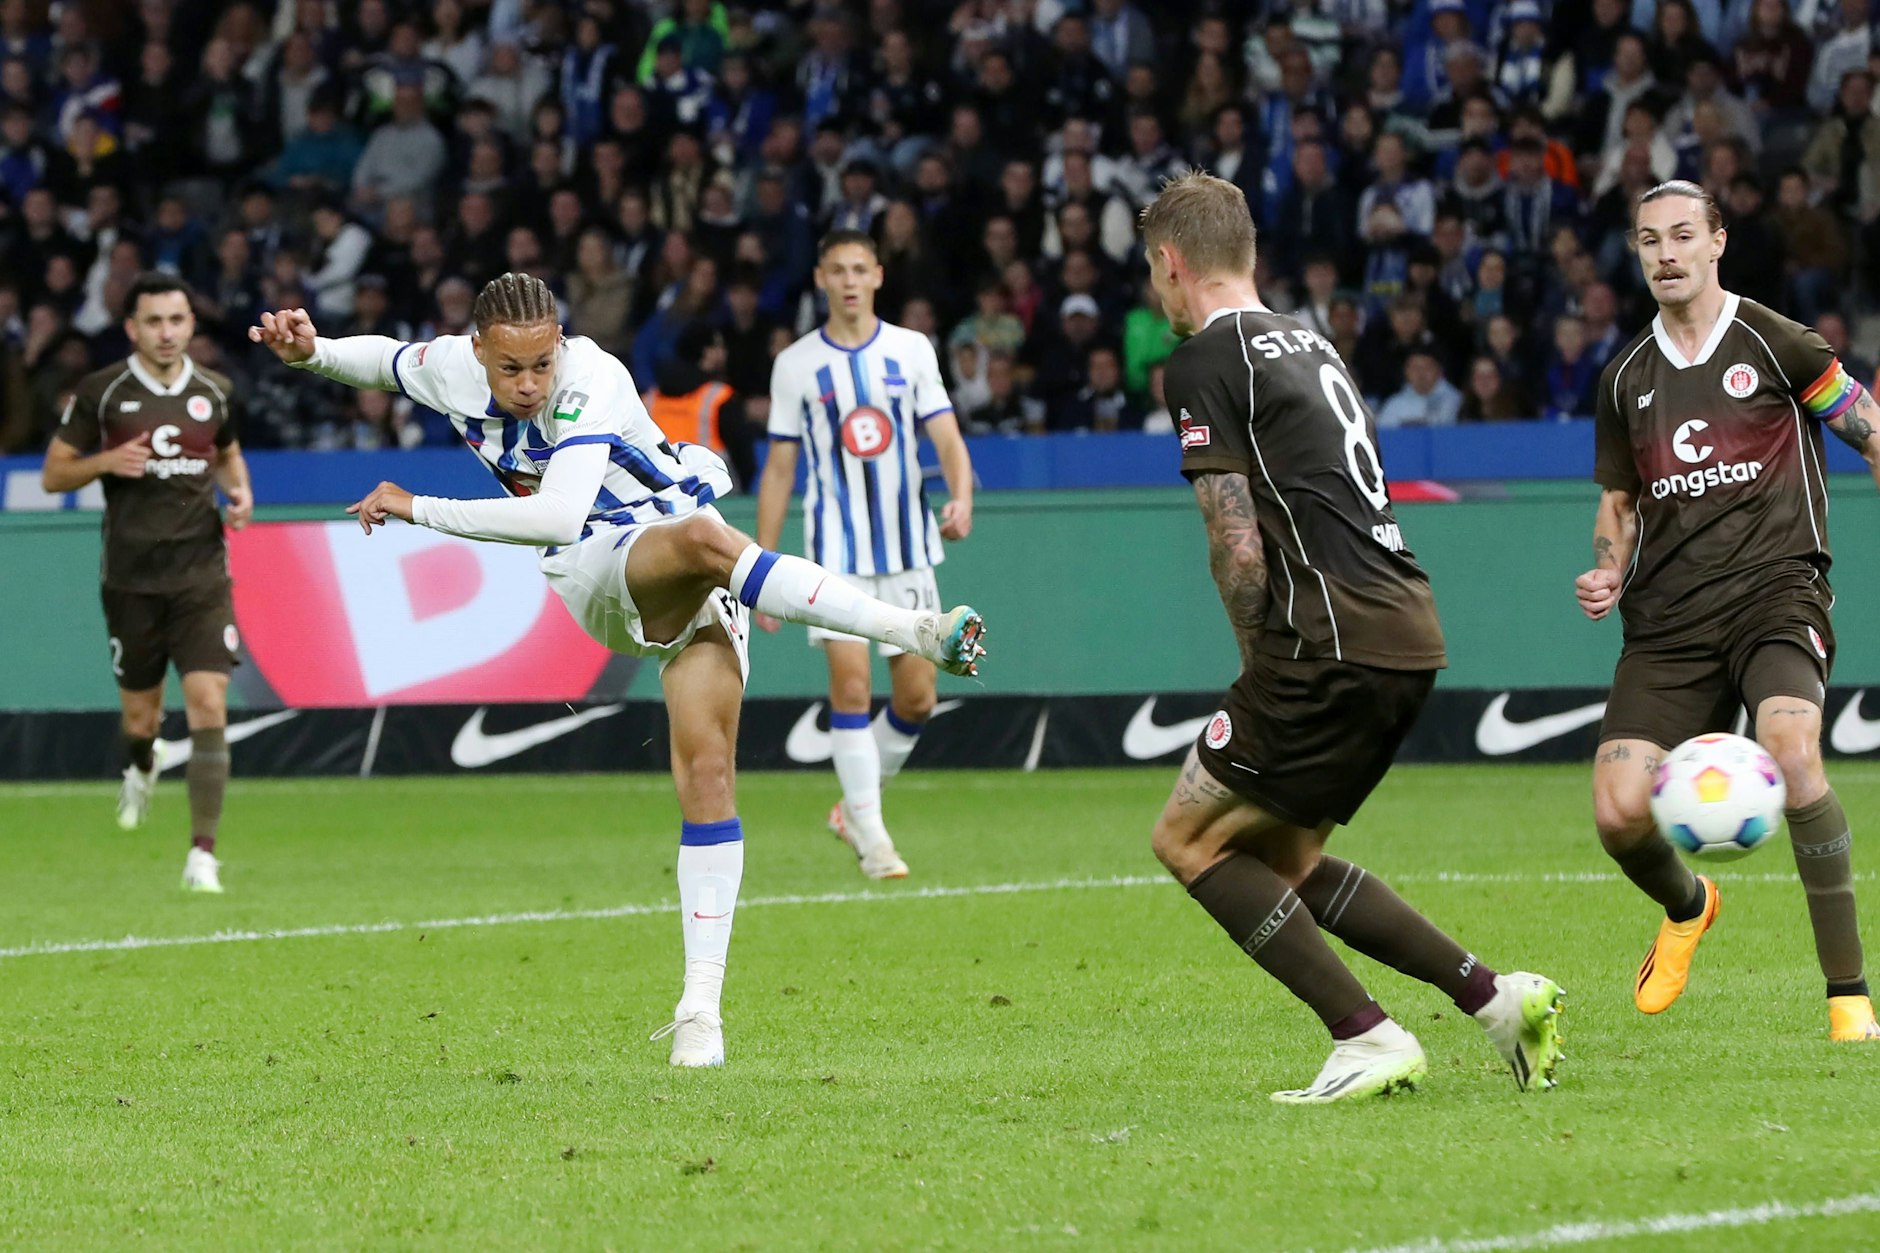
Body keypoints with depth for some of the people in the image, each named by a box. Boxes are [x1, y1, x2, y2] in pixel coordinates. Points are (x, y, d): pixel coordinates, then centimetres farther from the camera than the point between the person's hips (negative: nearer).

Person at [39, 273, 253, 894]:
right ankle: (141, 767, 49)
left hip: (201, 574, 1)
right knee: (140, 715, 10)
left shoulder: (214, 392, 5)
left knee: (208, 705, -14)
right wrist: (108, 461, -16)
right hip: (131, 579, -1)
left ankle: (202, 853, -12)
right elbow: (53, 473, 2)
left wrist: (240, 490, 3)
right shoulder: (101, 393, -3)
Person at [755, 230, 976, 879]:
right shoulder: (796, 364, 2)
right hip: (836, 551, -2)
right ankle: (869, 833, -5)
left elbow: (947, 437, 1)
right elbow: (779, 468, 6)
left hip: (907, 547, 2)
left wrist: (961, 497, -20)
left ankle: (856, 805, 22)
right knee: (851, 684, -13)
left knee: (916, 697, 1)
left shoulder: (912, 351, 5)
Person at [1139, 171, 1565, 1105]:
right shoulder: (1308, 343, 22)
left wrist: (1261, 666, 2)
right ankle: (1495, 997, 11)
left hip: (1332, 639, -9)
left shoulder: (1203, 362, -5)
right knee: (1281, 858, 18)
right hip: (1408, 634, 9)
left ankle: (1367, 1039, -7)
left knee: (1189, 840, 2)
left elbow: (1237, 545, -11)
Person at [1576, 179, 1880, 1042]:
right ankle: (1685, 907, 28)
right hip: (1667, 619, 4)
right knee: (1618, 812, -11)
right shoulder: (1627, 379, 15)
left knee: (1791, 750, -33)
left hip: (1777, 591, -4)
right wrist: (1605, 574, 6)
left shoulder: (1773, 343, 1)